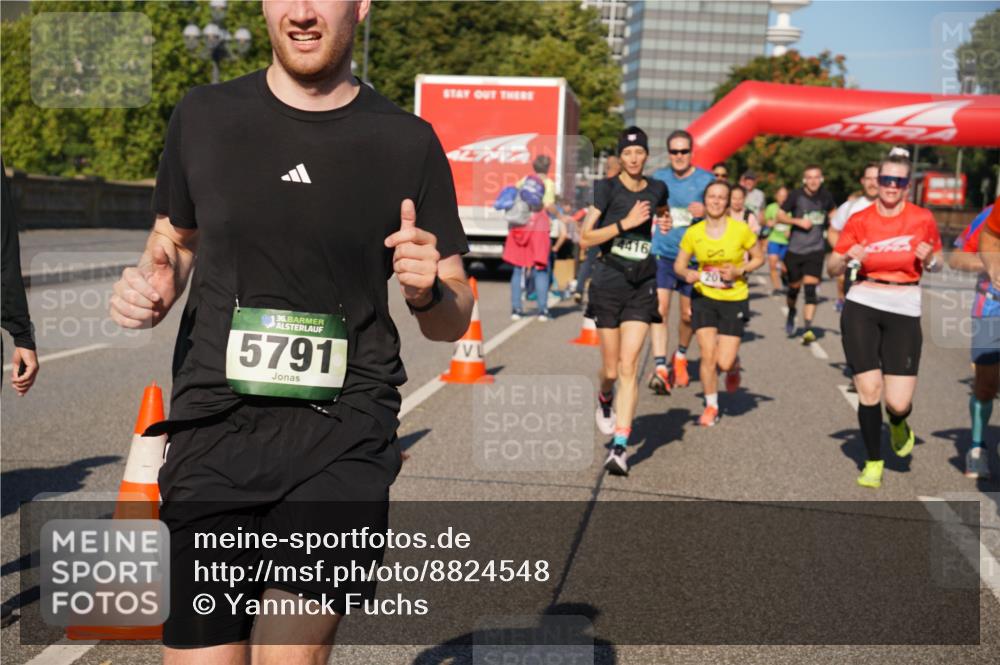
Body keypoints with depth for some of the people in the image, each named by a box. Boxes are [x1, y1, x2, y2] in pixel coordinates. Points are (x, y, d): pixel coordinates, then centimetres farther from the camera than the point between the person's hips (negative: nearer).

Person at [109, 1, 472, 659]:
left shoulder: (409, 142, 3)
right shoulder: (203, 116, 7)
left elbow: (454, 321, 10)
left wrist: (429, 290, -13)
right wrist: (153, 282, 1)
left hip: (343, 436, -1)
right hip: (213, 429, 2)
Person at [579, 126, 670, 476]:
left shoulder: (657, 188, 7)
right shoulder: (607, 188, -6)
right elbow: (585, 237, -13)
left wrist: (665, 222, 11)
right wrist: (626, 222, -19)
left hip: (642, 284, 2)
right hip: (609, 280, -2)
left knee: (629, 366, -9)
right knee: (611, 368, 7)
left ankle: (620, 447, -9)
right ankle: (604, 400, 43)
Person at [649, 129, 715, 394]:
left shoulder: (706, 180, -2)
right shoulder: (658, 179, 6)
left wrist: (706, 211, -19)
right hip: (662, 253, 1)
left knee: (688, 315, 10)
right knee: (660, 308, -15)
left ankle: (680, 356, 37)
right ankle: (660, 368, -19)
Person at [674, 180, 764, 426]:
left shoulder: (741, 230, -11)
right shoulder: (693, 233, -6)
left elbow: (759, 258, 2)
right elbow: (679, 264, 5)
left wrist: (739, 271, -16)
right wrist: (688, 273, -17)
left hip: (735, 300, -1)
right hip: (704, 298, 1)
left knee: (723, 363, -7)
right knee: (707, 355, -6)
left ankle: (734, 365, 33)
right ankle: (711, 406, 16)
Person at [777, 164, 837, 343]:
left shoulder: (826, 197, 1)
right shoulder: (796, 195, -7)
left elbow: (833, 212, 20)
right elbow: (780, 216, -2)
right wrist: (798, 221, -17)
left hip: (816, 250, 0)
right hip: (795, 250, 0)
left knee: (810, 289, -13)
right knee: (794, 287, 12)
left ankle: (808, 328, -14)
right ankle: (791, 314, 42)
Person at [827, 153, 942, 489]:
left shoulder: (923, 219, 1)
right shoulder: (859, 220, 1)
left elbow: (936, 264, 14)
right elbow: (831, 267, 4)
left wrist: (929, 260, -9)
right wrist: (848, 259, -17)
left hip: (904, 311, 0)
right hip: (862, 307, 0)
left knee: (898, 404, -7)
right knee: (869, 389, -5)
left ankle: (898, 424, 33)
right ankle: (873, 462, 17)